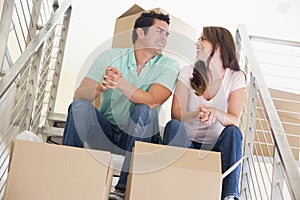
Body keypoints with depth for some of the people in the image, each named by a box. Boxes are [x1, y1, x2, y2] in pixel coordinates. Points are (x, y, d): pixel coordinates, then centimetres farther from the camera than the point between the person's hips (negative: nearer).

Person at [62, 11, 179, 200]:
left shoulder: (169, 66, -2)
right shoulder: (110, 57, 1)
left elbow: (151, 102, -20)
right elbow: (79, 94, -10)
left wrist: (121, 83, -34)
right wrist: (100, 87, -32)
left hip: (139, 137, -1)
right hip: (105, 133, 1)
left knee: (142, 110, -30)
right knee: (80, 105, -22)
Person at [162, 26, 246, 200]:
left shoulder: (236, 77, -1)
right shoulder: (188, 72, 2)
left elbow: (234, 120, -14)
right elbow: (176, 113, -10)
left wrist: (214, 112, -37)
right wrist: (197, 114, -33)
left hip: (216, 145, 0)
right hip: (186, 142, 1)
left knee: (233, 131, -30)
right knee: (173, 125, -29)